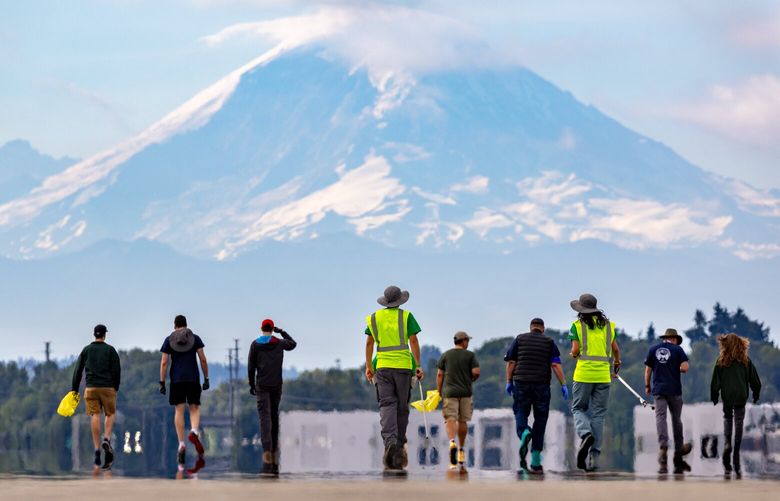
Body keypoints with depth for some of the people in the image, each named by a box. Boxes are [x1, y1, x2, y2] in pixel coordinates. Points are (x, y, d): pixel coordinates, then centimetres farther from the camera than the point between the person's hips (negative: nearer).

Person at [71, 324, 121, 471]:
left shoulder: (86, 350, 10)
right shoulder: (110, 350, 4)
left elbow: (77, 371, 8)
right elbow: (117, 371, 0)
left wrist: (75, 390, 11)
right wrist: (116, 388, 9)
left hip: (91, 387, 1)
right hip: (107, 387, -1)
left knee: (95, 416, -1)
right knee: (110, 414, 13)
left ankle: (97, 449, -7)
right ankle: (106, 439, -10)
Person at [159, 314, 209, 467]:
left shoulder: (169, 340, 5)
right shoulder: (195, 338, 6)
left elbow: (164, 362, 0)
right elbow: (203, 360, 1)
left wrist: (162, 382, 0)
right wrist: (206, 378, 7)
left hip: (176, 379, 0)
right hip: (193, 378, 0)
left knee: (179, 411, 3)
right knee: (195, 408, 9)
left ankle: (181, 444, -3)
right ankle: (194, 431, -22)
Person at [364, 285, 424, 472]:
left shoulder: (374, 317, 8)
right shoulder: (406, 316, 1)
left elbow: (369, 343, 9)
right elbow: (413, 340, -4)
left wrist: (368, 367, 16)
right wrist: (418, 365, -2)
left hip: (382, 366, 1)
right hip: (403, 365, -1)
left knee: (387, 405, -6)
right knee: (402, 407, 9)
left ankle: (390, 442, -27)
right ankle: (400, 446, 14)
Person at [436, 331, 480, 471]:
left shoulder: (446, 355, 7)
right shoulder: (470, 355, 3)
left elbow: (440, 375, 3)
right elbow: (476, 372, -7)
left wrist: (439, 392, 10)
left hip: (449, 391, 0)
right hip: (465, 392, 0)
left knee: (450, 419, -9)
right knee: (463, 420, 13)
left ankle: (452, 442, -36)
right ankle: (461, 449, 23)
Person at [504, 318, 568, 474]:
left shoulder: (519, 339, 8)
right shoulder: (549, 342, 7)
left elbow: (511, 362, 2)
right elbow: (556, 365, -3)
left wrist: (509, 382, 8)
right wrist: (563, 385, -1)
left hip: (521, 383, 0)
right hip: (542, 385, 0)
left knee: (521, 415, 10)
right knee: (540, 420, 6)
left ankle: (524, 433, -28)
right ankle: (536, 462, 3)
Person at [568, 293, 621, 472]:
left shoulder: (577, 325, -1)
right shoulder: (608, 325, 9)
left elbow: (575, 351, -8)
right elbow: (615, 349, 13)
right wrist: (617, 362, 32)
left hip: (583, 374, -2)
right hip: (603, 375, 2)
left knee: (579, 409, 12)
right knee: (598, 414, 5)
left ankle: (585, 434, -19)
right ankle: (594, 456, -1)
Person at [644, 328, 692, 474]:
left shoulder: (653, 350, 9)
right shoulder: (677, 349, 1)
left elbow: (648, 370, 10)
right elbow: (685, 367, -9)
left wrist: (647, 386, 21)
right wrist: (677, 369, 13)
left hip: (658, 389, 1)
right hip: (674, 389, -1)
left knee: (660, 417, -6)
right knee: (676, 419, 9)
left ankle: (663, 445, -31)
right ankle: (678, 457, 13)